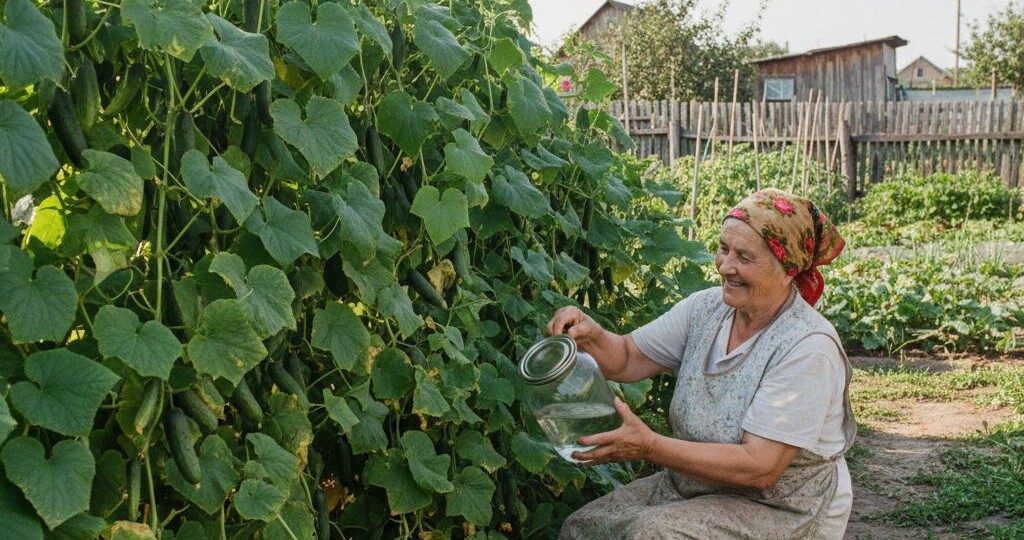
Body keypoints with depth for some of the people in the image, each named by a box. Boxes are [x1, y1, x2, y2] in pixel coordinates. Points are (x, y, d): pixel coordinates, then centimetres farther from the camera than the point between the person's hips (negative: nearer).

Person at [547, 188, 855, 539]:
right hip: (692, 484, 7)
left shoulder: (808, 348, -22)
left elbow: (759, 469, -26)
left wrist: (650, 447, -31)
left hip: (782, 511, -6)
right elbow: (628, 360, 0)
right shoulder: (706, 308, -2)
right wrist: (591, 336, -23)